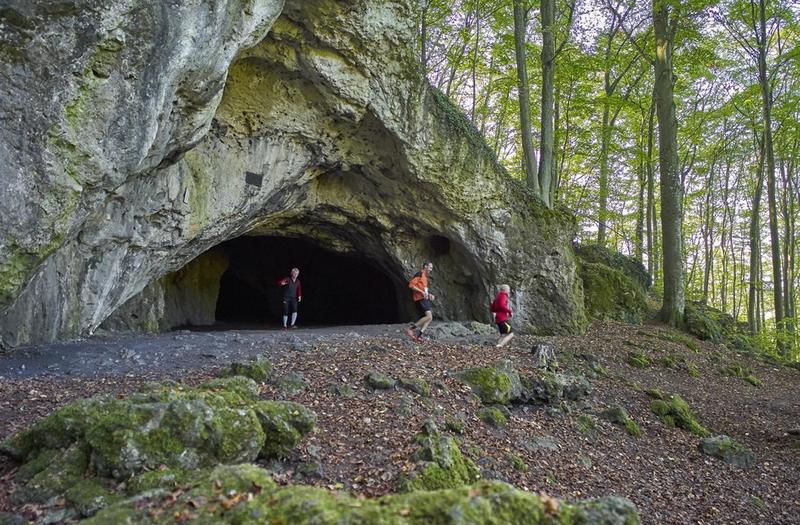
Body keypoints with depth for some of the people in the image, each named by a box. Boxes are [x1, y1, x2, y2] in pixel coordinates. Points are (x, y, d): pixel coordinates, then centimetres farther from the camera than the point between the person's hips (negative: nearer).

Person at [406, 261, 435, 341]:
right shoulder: (420, 274, -7)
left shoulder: (425, 276, 23)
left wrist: (429, 295, 15)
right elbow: (411, 284, -17)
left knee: (429, 318, 3)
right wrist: (422, 292, -20)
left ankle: (419, 335, -2)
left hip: (425, 299, 10)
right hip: (420, 299, -10)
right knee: (429, 316, -19)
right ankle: (410, 329, -16)